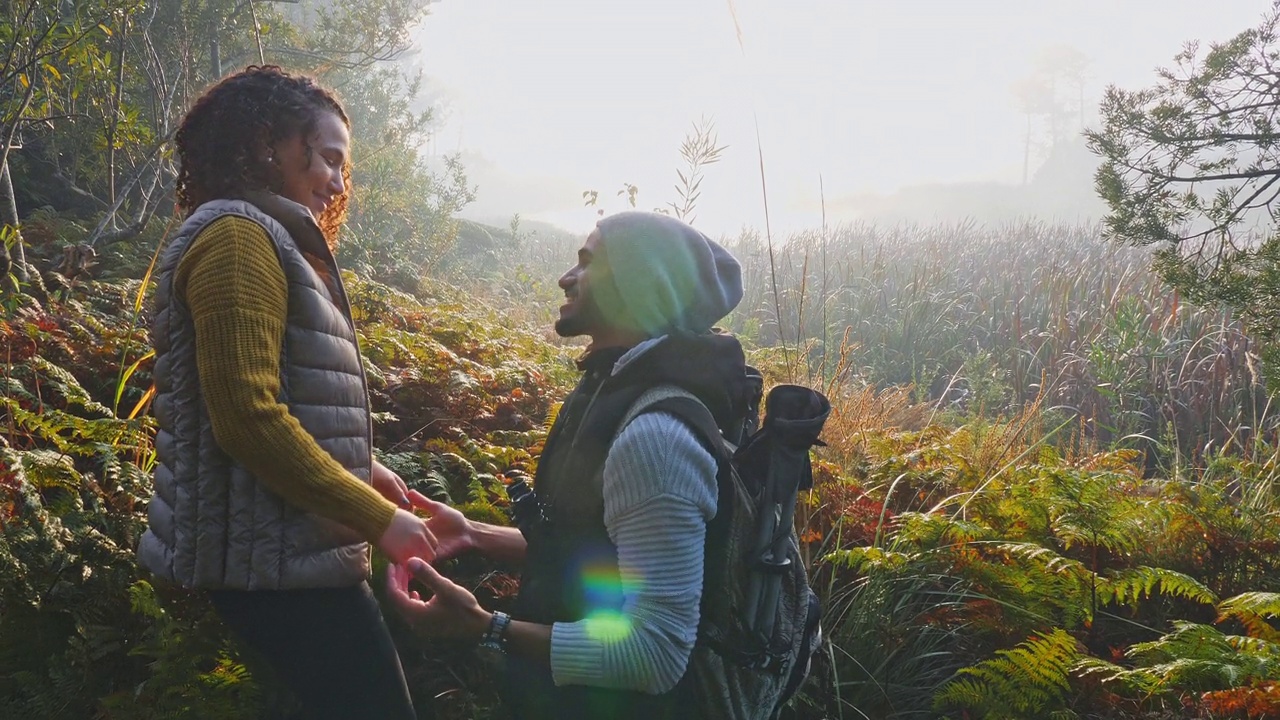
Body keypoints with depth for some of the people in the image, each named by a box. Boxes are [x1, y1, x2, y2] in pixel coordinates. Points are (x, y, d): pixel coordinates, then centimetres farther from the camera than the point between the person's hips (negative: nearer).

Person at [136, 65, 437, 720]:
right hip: (279, 559, -11)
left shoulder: (269, 241, 20)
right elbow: (248, 415, -24)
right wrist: (377, 518, -18)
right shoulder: (238, 237, -14)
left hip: (291, 549, 11)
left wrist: (362, 470, 14)